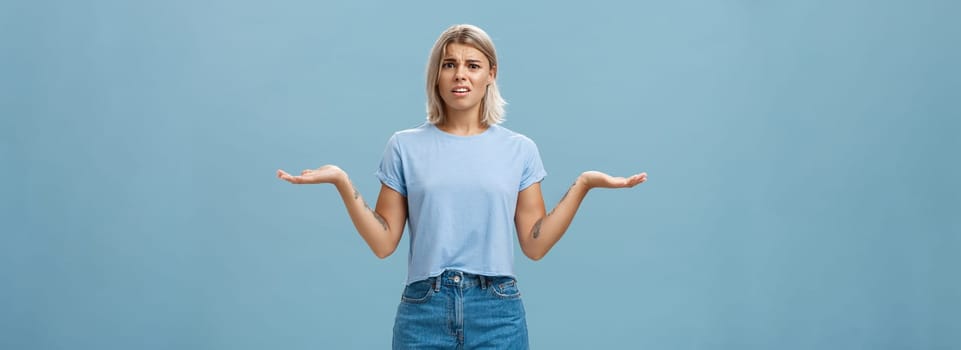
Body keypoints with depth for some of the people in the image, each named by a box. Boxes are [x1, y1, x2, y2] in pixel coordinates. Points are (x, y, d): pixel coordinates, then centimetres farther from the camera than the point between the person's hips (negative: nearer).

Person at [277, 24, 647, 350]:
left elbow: (534, 244, 2)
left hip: (498, 313, 1)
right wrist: (342, 182, -9)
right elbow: (383, 243, 1)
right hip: (423, 312, 0)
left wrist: (582, 184, -5)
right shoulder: (405, 146, 3)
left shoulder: (519, 149, 6)